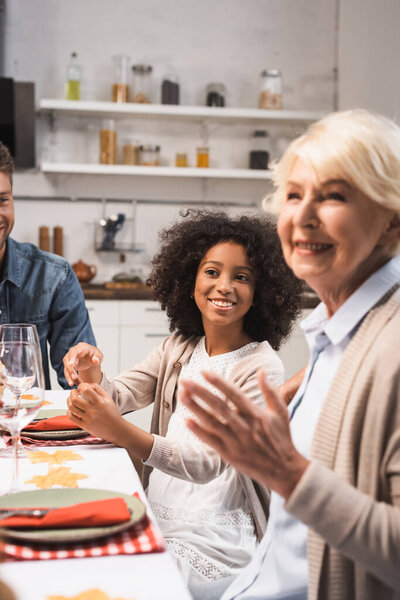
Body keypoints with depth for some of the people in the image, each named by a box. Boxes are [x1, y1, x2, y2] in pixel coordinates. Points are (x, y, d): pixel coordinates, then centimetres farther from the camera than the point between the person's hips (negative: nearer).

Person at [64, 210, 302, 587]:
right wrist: (90, 372, -18)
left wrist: (118, 431, -36)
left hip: (212, 539, -6)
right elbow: (120, 395, 6)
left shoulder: (261, 368, -14)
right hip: (156, 513, 6)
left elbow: (208, 463, -22)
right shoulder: (181, 346, 9)